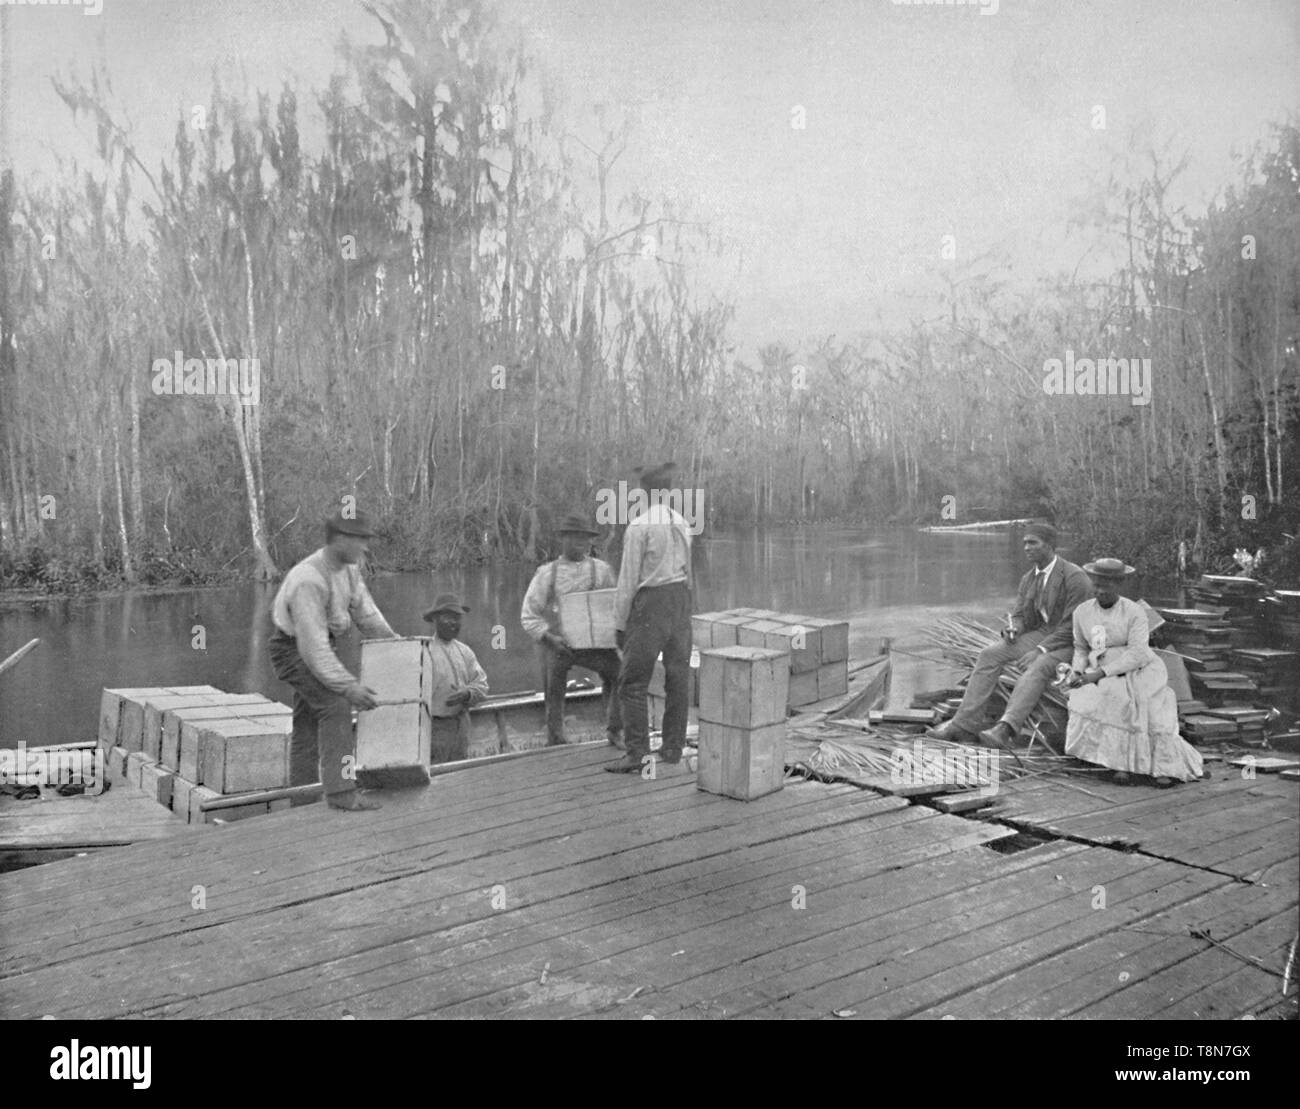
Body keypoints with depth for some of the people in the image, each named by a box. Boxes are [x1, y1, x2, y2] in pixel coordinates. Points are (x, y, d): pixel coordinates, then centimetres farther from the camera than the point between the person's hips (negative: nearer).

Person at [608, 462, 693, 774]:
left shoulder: (638, 527, -12)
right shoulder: (682, 523, 8)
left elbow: (628, 581, -12)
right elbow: (685, 571, 13)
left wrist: (619, 623, -5)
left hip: (650, 603, -7)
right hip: (680, 598, 7)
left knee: (633, 681, -2)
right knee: (678, 676, 9)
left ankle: (636, 753, -7)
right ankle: (672, 749, 14)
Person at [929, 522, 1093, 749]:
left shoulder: (1075, 577, -13)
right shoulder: (1028, 579, 11)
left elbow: (1073, 626, -17)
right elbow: (1020, 616, 14)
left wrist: (1039, 651, -23)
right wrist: (1013, 630, -11)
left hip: (1069, 645, -7)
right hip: (1039, 634, 7)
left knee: (1036, 668, -37)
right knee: (989, 655, -15)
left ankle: (1005, 729, -55)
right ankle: (965, 725, -22)